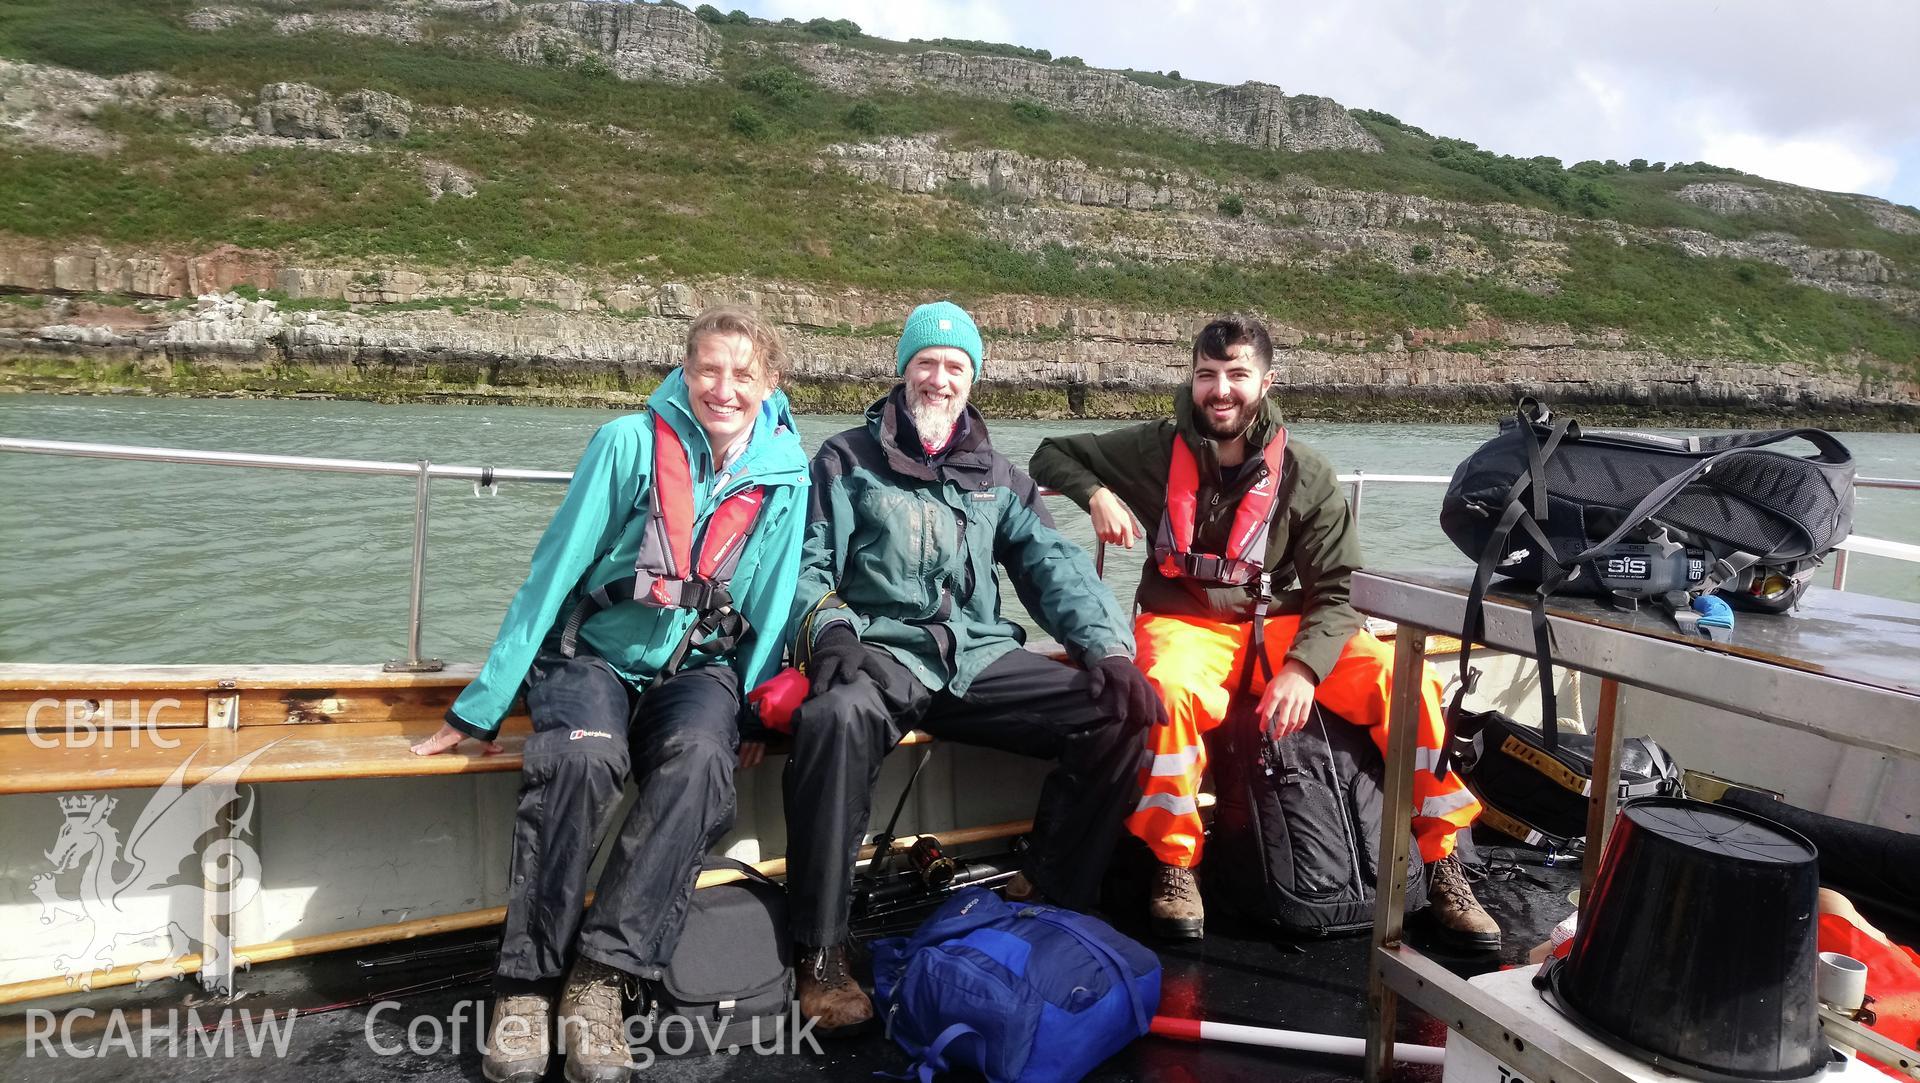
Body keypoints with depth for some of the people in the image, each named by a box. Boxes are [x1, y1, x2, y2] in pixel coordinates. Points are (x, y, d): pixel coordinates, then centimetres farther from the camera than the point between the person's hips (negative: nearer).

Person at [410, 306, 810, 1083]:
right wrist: (480, 706, -8)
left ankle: (601, 976, -26)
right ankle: (526, 983, -20)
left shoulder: (785, 474, -3)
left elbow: (770, 607, 4)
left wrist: (757, 714, -3)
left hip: (698, 667, 2)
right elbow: (553, 571, -8)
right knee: (581, 758, -35)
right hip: (594, 653, -1)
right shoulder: (630, 442, -10)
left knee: (699, 760, -33)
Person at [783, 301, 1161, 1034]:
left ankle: (1048, 897, -1)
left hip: (980, 656, 4)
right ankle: (820, 954, -26)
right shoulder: (848, 461, 10)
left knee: (1122, 711, -15)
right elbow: (808, 566, 3)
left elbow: (1054, 567, 11)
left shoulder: (998, 477, 20)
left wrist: (1108, 645, -6)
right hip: (881, 650, -3)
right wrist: (829, 628, -19)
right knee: (837, 716, -39)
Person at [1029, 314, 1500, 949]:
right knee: (1167, 690, -38)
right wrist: (1096, 493, -12)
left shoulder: (1307, 477, 0)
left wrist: (1303, 665, -23)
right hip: (1186, 625, -1)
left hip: (1281, 625, 2)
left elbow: (1336, 592, -3)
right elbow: (1050, 456, 11)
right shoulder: (1158, 449, 1)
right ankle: (1175, 865, -18)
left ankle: (1444, 871, -6)